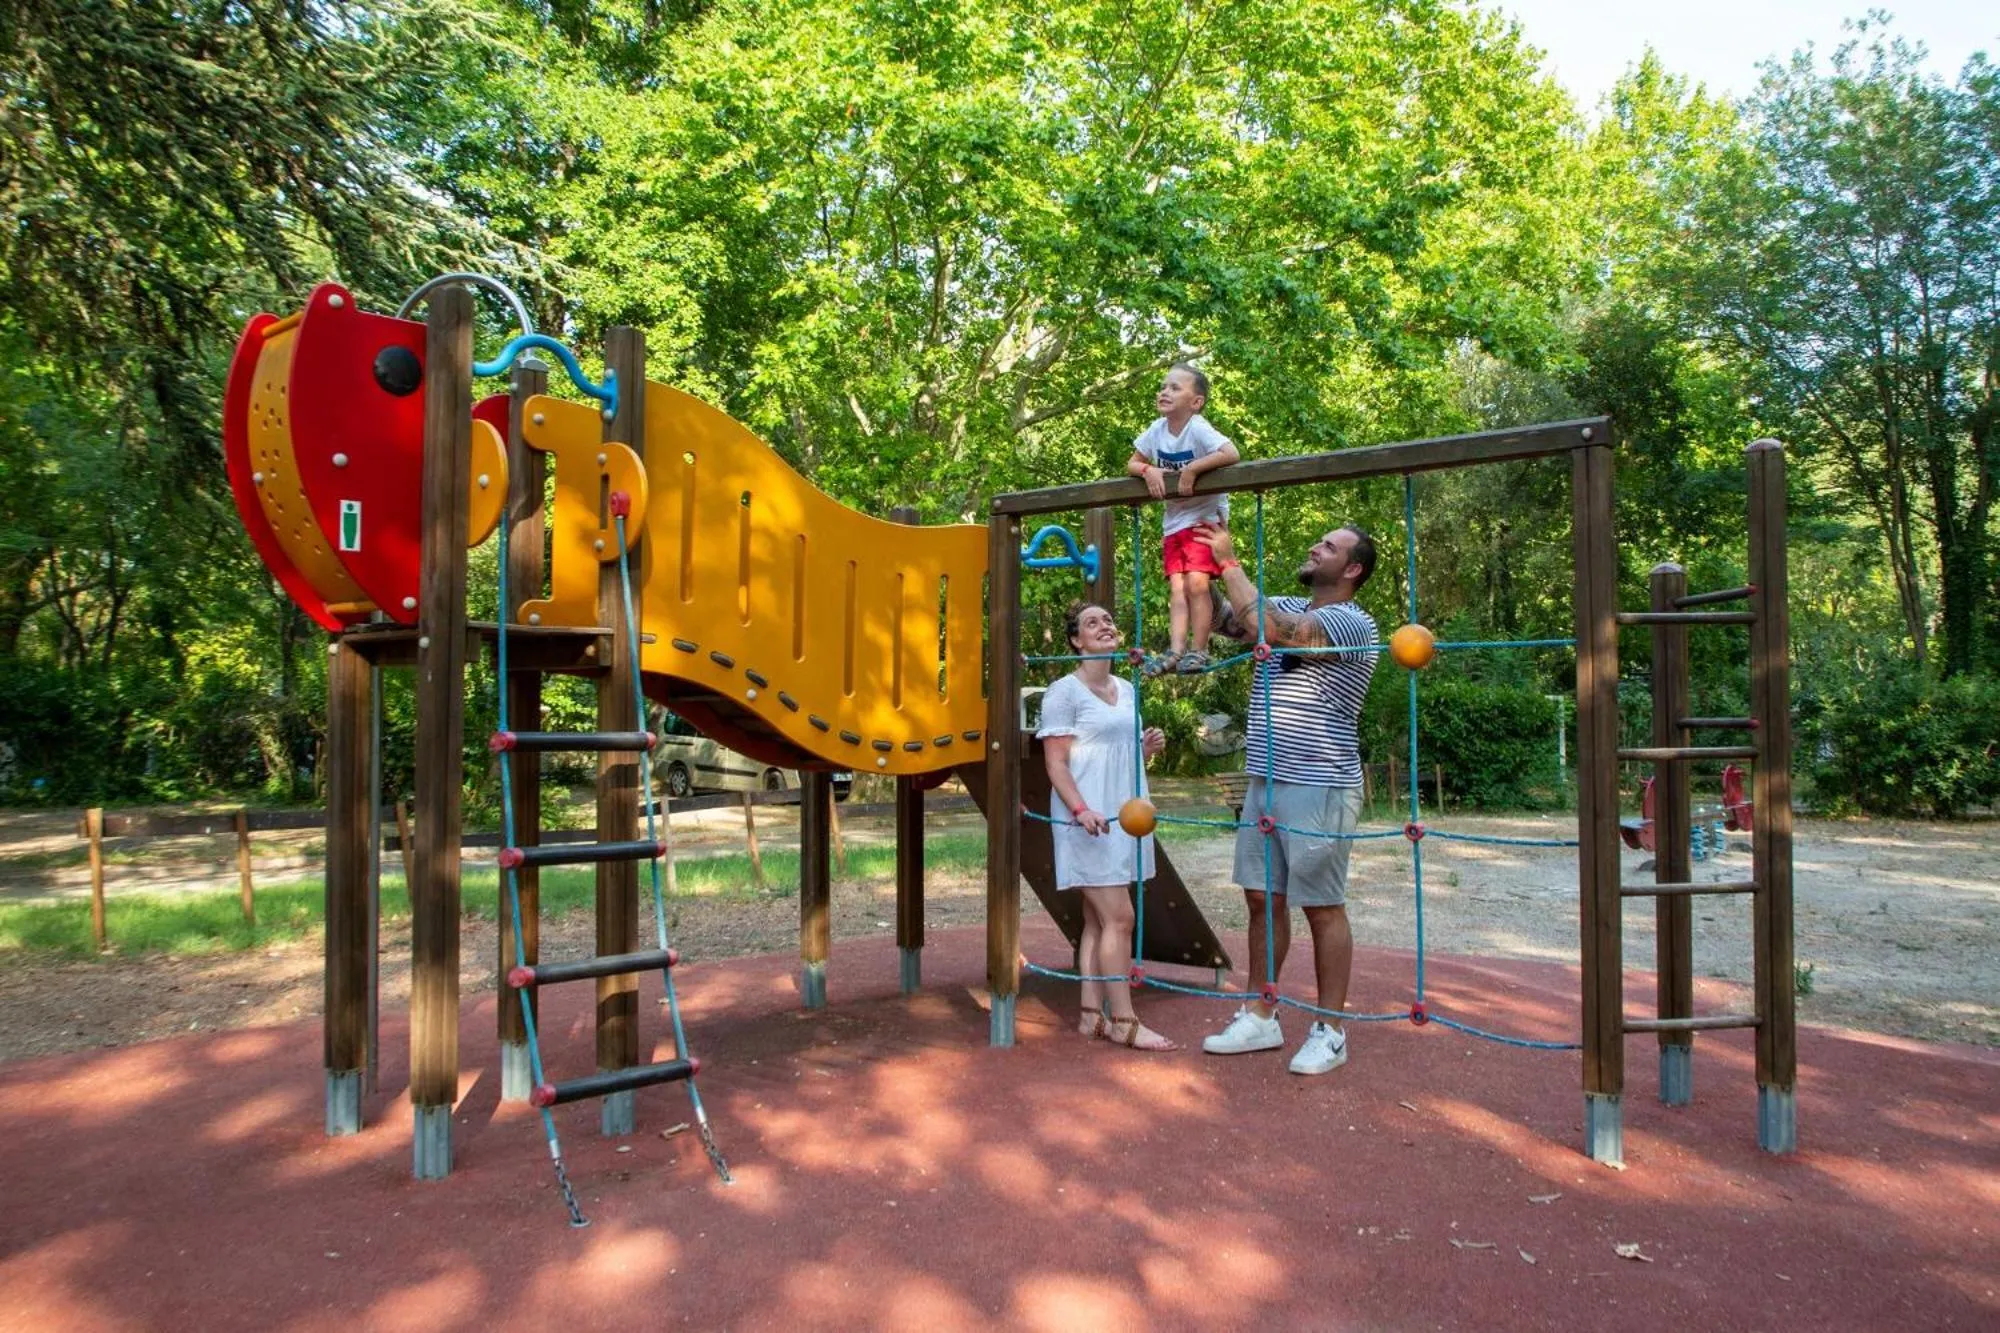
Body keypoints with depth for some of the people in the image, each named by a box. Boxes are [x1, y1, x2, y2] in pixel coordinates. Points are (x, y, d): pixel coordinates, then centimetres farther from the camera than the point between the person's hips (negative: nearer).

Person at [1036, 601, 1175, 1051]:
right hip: (1088, 821, -7)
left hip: (1124, 818, 7)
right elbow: (1056, 764, -12)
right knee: (1119, 918, -8)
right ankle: (1123, 1021, 1)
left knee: (1098, 920, 10)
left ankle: (1092, 1016, 16)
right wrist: (1081, 809, -25)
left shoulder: (1126, 690, 15)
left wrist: (1148, 747, 3)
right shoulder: (1064, 691, -8)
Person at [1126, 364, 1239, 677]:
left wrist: (1191, 470, -28)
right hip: (1174, 521, 6)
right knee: (1177, 588, -3)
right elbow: (1132, 464, 10)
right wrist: (1148, 470, -12)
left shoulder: (1198, 429, -17)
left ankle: (1198, 651, -9)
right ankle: (1176, 650, -8)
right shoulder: (1157, 429, 1)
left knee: (1196, 582, -16)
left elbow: (1231, 454, -30)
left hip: (1205, 516, -6)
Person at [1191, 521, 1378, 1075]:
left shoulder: (1352, 623, -12)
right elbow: (1223, 619, 14)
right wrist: (1203, 562, 2)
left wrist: (1228, 561, -18)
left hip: (1318, 789, -8)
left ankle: (1329, 1032, 14)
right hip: (1264, 781, 8)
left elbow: (1269, 629, -25)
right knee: (1262, 899, 12)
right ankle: (1260, 1018, 23)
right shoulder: (1289, 608, 15)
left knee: (1323, 908, 1)